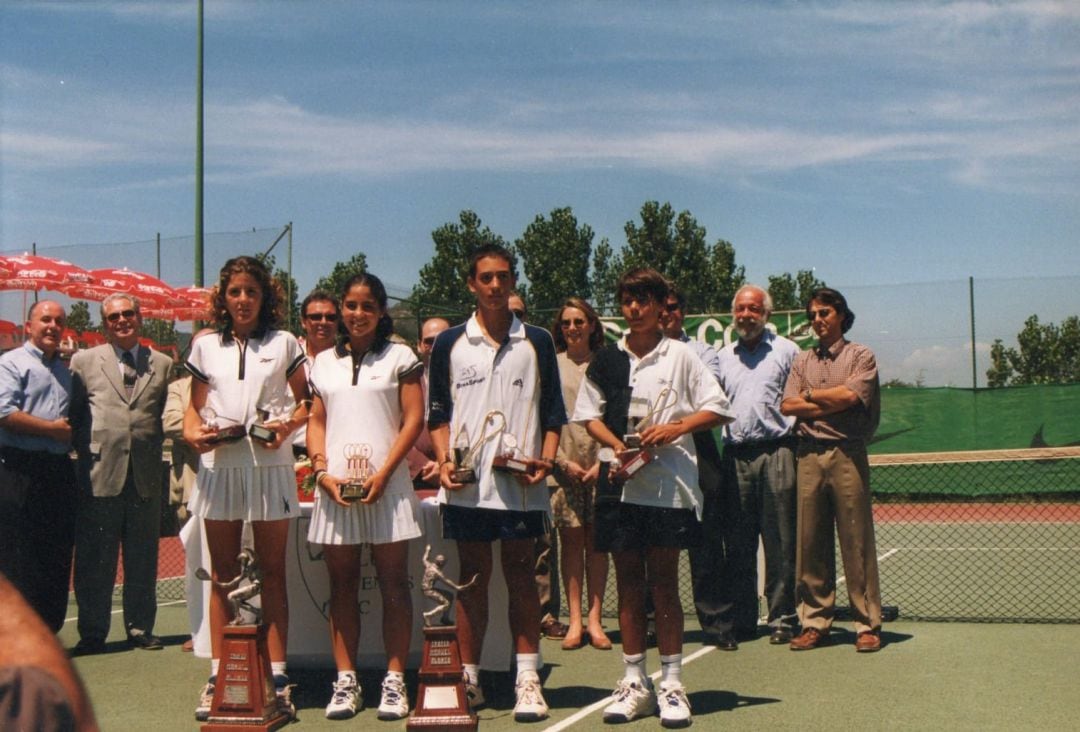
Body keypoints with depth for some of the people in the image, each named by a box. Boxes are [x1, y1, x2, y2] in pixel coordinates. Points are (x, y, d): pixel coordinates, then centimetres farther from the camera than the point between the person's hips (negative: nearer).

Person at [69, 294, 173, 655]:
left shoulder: (163, 364, 11)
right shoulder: (84, 361, 8)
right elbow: (73, 414, 7)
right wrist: (86, 451, -2)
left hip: (147, 476, 1)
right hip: (99, 475, -1)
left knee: (143, 560, 8)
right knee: (95, 561, 2)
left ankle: (140, 629, 19)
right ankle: (92, 633, 11)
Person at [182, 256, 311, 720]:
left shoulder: (283, 343, 8)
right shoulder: (206, 347, 12)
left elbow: (304, 401, 9)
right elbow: (195, 406, 16)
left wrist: (288, 424, -11)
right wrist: (192, 432, -4)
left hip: (269, 463, -2)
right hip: (219, 465, 2)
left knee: (272, 570, 1)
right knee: (223, 574, 6)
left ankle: (277, 675, 4)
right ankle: (218, 675, 11)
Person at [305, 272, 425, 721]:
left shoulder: (400, 357, 5)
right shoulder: (324, 362, 15)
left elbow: (414, 419, -1)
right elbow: (316, 422, 14)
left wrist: (383, 474, -11)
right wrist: (322, 471, -3)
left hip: (386, 486, -3)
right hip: (336, 487, 3)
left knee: (393, 583, -1)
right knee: (342, 586, 5)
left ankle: (395, 681, 4)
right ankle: (345, 682, 10)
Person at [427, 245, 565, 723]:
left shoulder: (537, 343, 8)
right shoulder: (450, 344, 8)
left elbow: (553, 412, 10)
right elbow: (438, 412, 10)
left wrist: (546, 459, -5)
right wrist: (444, 461, -4)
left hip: (521, 484, 0)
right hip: (466, 484, 0)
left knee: (521, 577, 2)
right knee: (473, 579, 6)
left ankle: (528, 680, 5)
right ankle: (469, 679, 13)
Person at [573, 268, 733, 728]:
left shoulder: (680, 356, 3)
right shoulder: (607, 359, 10)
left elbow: (717, 408, 2)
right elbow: (588, 414, 12)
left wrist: (674, 429, -12)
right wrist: (618, 445, -6)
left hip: (669, 485, -2)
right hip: (620, 484, 2)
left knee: (664, 582, 1)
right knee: (628, 582, 5)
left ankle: (671, 684, 7)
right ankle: (634, 682, 13)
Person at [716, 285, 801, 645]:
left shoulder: (786, 351, 5)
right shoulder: (723, 356, 18)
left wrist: (797, 439, -6)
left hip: (775, 453, -4)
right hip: (735, 454, 4)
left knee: (779, 543, -2)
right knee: (738, 543, 6)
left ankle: (782, 617, 4)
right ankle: (740, 616, 13)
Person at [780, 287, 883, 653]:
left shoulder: (860, 356, 7)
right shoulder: (802, 361, 17)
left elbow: (851, 394, -10)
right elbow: (787, 406, 5)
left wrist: (810, 395, 2)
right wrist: (831, 404, -4)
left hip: (847, 455, -3)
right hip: (809, 455, 4)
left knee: (857, 543, -3)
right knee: (810, 543, 3)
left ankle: (868, 625, 2)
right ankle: (815, 622, 9)